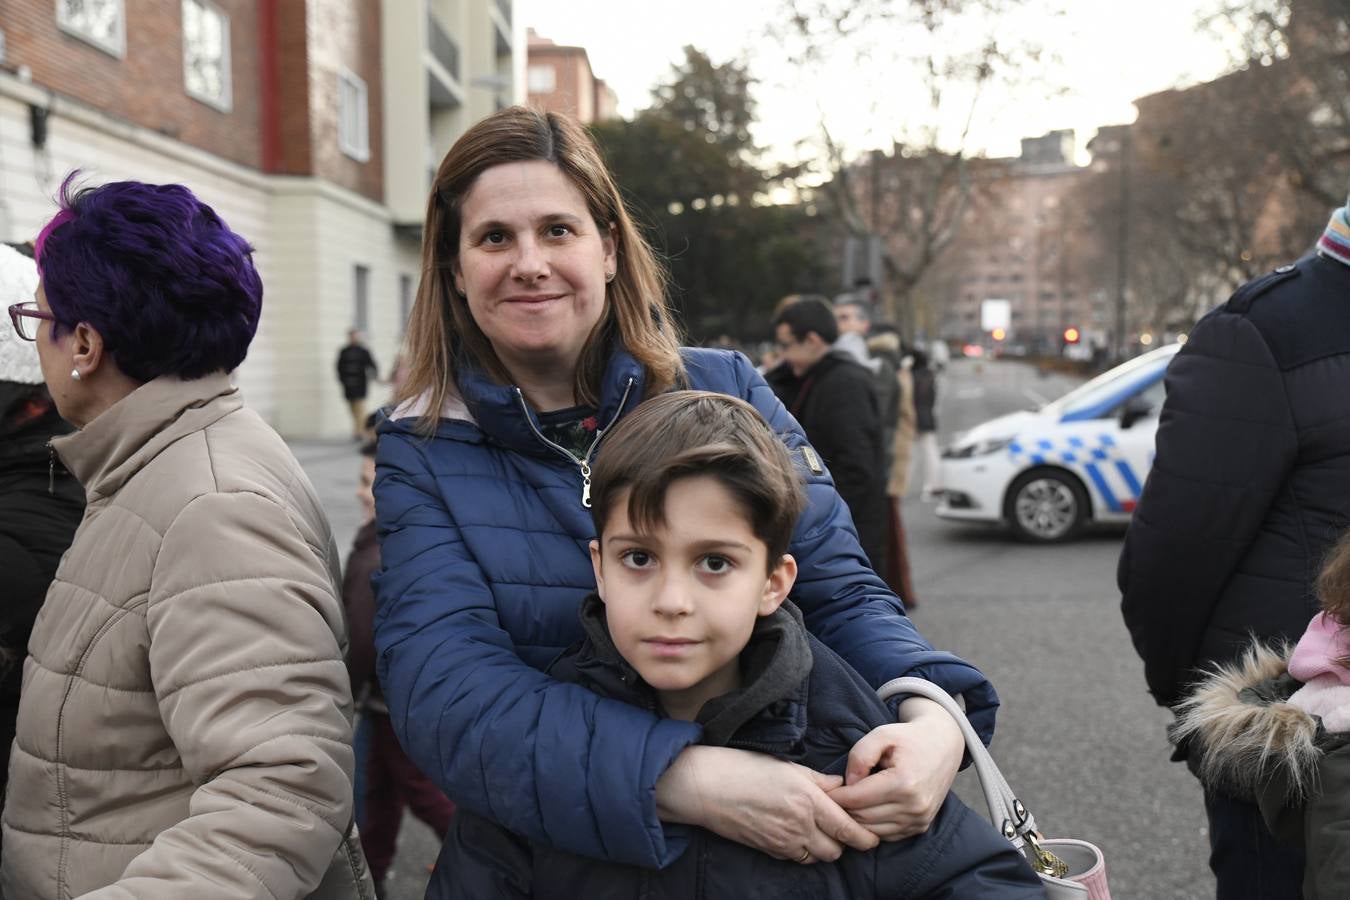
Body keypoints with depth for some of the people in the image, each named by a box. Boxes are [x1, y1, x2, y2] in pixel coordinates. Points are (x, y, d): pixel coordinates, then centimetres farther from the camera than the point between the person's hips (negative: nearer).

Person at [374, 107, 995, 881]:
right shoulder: (423, 455, -4)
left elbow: (841, 592, 0)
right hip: (557, 852, -1)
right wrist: (693, 781, -29)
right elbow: (445, 688, -16)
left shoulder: (726, 392, -1)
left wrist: (932, 716, -21)